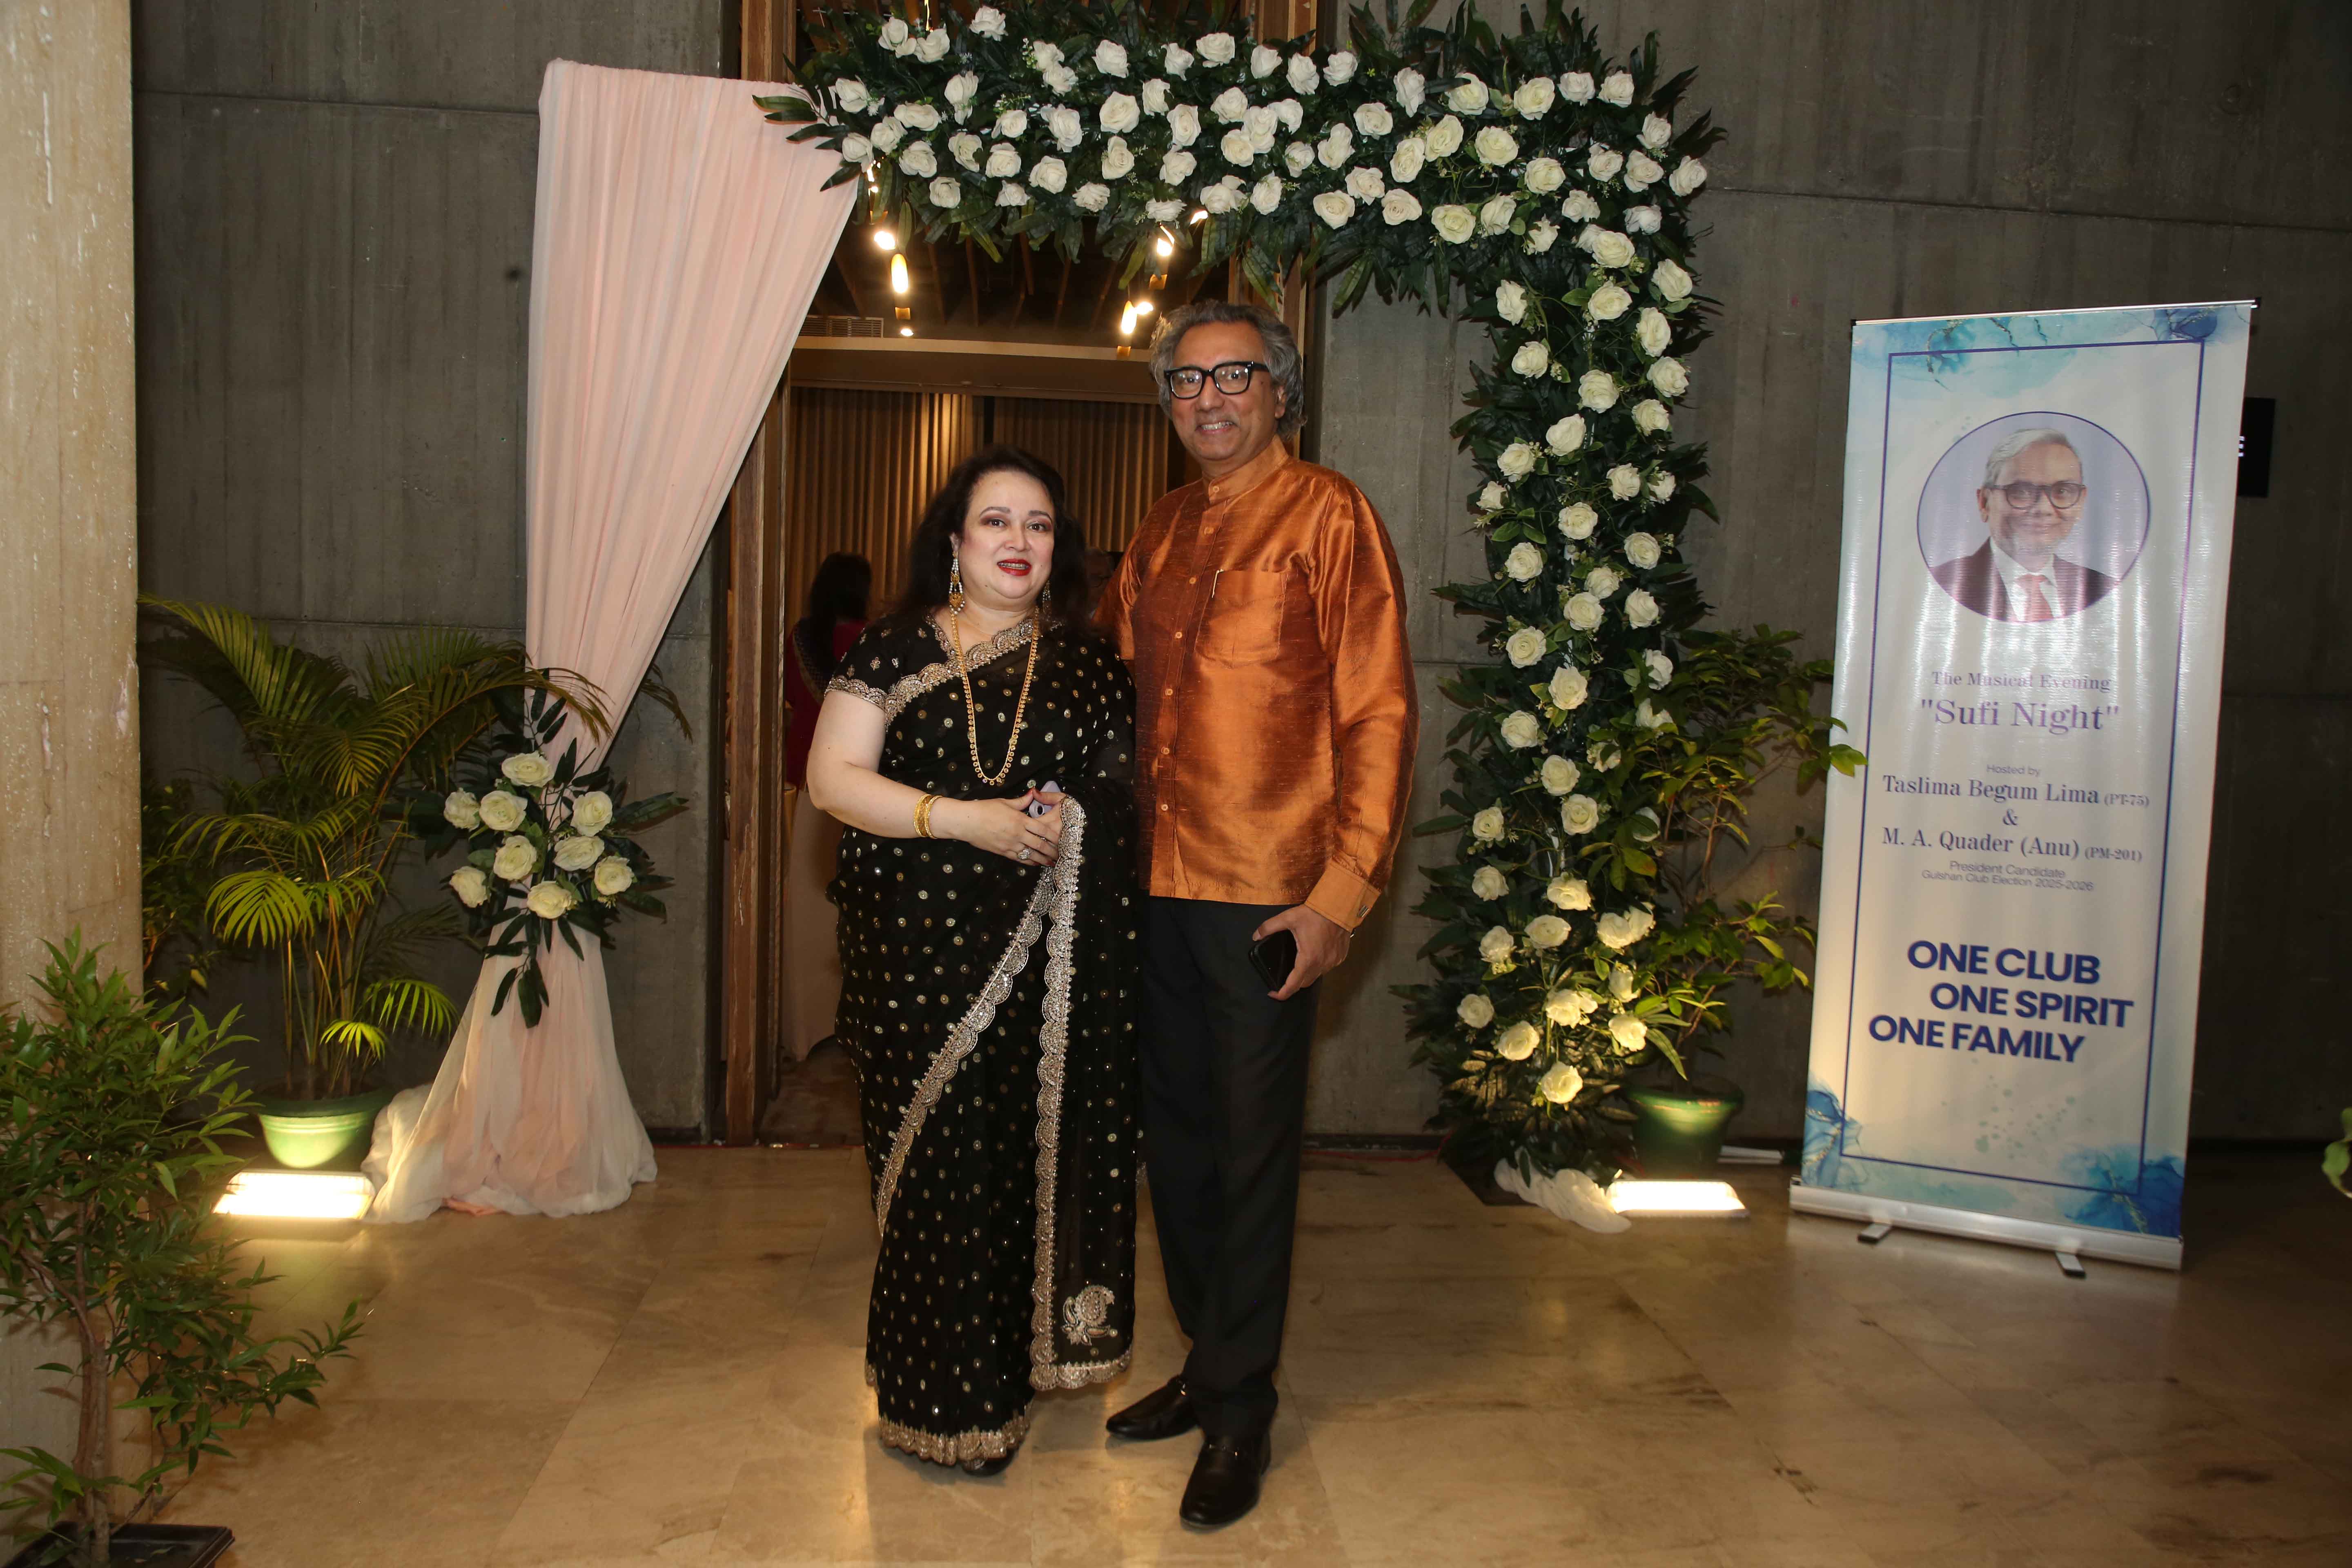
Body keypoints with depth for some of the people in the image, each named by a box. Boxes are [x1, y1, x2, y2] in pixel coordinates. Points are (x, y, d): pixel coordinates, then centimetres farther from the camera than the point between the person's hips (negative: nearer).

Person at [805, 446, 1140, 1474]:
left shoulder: (1088, 665, 12)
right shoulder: (895, 650, 4)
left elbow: (1130, 790, 14)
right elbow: (834, 778, -4)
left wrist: (1072, 819, -6)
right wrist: (969, 820, -14)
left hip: (1056, 962, 3)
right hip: (925, 954, -2)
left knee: (1043, 1151, 4)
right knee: (939, 1164, 0)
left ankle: (1020, 1365, 22)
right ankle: (945, 1399, 15)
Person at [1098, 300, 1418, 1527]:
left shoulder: (1327, 514, -5)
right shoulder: (1163, 530, 15)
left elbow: (1379, 711, -9)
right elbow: (1110, 681, 23)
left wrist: (1345, 888, -15)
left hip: (1266, 894, -6)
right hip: (1157, 881, 7)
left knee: (1251, 1150, 2)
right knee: (1174, 1133, 15)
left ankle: (1241, 1412, 17)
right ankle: (1206, 1364, 32)